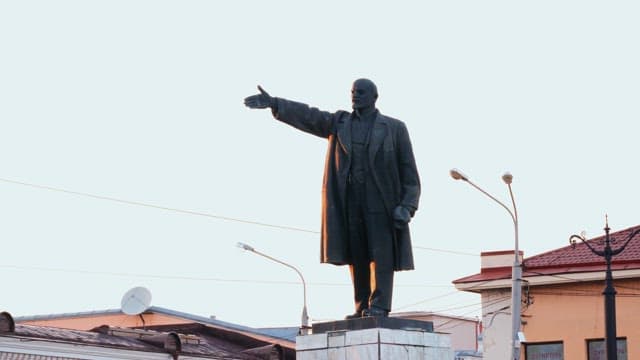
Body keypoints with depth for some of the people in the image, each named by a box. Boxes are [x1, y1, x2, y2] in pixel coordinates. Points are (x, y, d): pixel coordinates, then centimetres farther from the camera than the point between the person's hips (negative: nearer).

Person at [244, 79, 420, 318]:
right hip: (349, 200, 3)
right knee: (357, 256, 1)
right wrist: (274, 104, -15)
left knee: (381, 253, -9)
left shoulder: (394, 128, 7)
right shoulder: (339, 123, 15)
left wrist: (407, 206, -10)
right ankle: (363, 308, 3)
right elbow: (308, 116, 0)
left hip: (382, 202, -3)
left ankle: (379, 307, -12)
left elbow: (409, 172, 3)